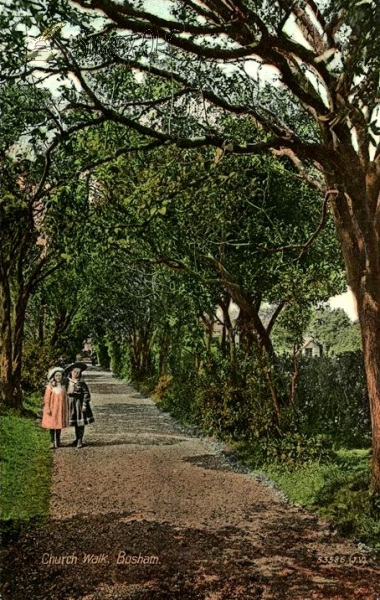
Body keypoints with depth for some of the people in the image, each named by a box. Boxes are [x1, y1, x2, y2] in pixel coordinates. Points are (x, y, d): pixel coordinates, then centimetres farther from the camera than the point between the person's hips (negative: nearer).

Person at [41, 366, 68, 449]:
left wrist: (66, 410, 9)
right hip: (52, 409, -3)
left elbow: (65, 399, 9)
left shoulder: (63, 387, 6)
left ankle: (58, 441, 21)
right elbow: (47, 398, -6)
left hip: (60, 409, 3)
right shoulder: (50, 386, -6)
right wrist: (47, 408, -12)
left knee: (59, 424, 8)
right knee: (52, 425, 1)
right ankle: (52, 442, 10)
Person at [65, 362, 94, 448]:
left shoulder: (81, 382, -8)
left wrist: (84, 405, -14)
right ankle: (77, 438, 28)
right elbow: (65, 392, 10)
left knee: (80, 422, -2)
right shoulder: (67, 381, 4)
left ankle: (80, 441, 4)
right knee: (75, 422, 13)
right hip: (70, 403, 4)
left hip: (79, 403, -4)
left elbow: (86, 393, -9)